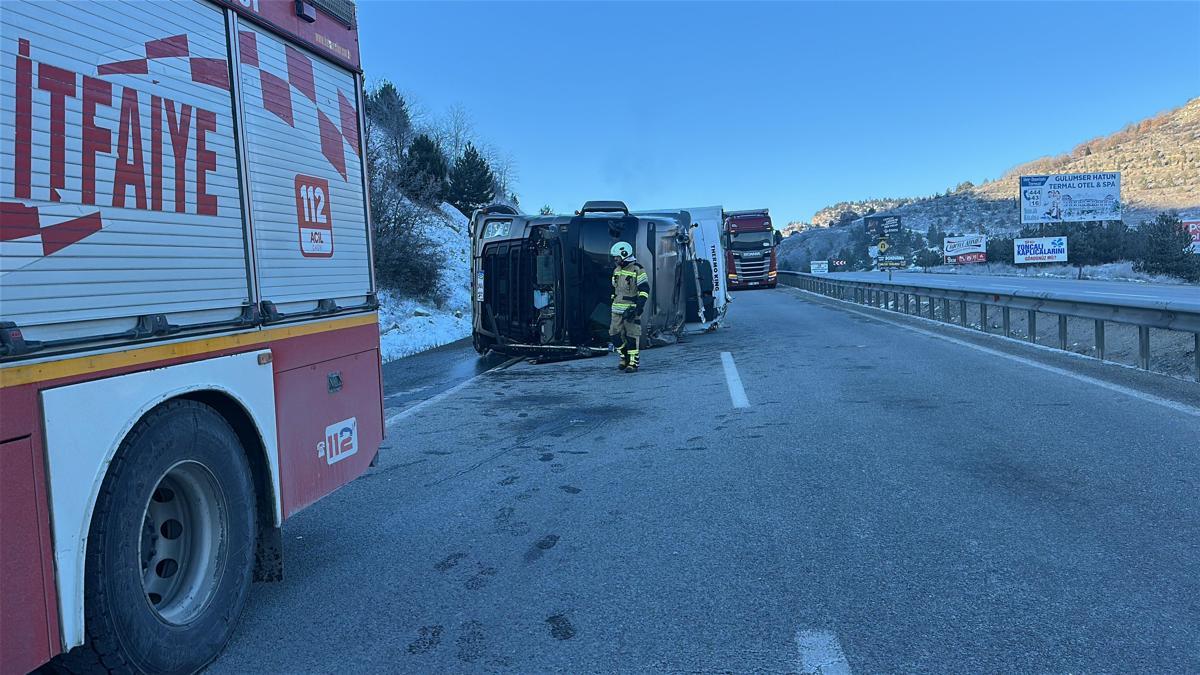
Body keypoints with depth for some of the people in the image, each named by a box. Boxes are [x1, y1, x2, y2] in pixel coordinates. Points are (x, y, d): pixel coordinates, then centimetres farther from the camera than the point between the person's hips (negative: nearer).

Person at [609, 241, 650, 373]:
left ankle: (633, 363, 4)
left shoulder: (637, 270, -9)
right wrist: (613, 305, 21)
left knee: (632, 336, -3)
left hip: (631, 309, -7)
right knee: (615, 334, 4)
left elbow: (645, 290, -12)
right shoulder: (616, 271, 15)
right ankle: (625, 358, 21)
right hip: (617, 309, 7)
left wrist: (638, 308, -19)